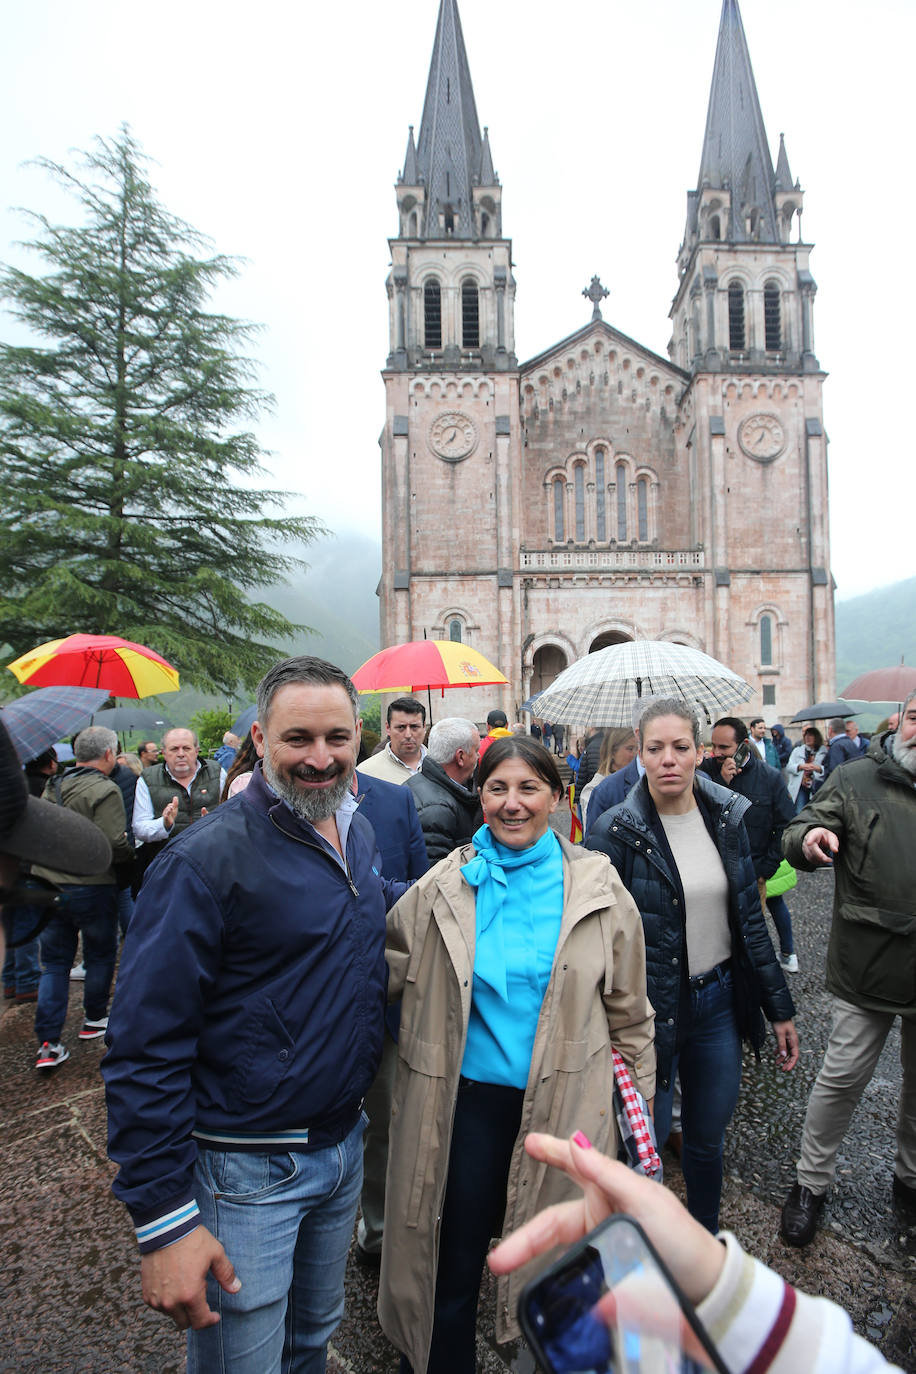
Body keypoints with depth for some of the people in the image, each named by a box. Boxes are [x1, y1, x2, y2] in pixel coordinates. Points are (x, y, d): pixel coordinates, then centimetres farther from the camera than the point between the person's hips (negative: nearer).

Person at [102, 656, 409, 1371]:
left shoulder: (358, 830, 0)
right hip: (245, 1168, -6)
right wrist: (163, 1219, -20)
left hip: (345, 1142, 7)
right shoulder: (208, 857, -22)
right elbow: (145, 1047, -21)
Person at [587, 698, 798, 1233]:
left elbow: (750, 917, 7)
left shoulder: (728, 816, -1)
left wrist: (780, 1007, 9)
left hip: (718, 1002, 4)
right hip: (650, 1007, -4)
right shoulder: (617, 832, -15)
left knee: (708, 1139, 20)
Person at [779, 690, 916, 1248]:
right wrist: (808, 836, -31)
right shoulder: (856, 781, -5)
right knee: (843, 1079, 6)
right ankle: (811, 1183, 25)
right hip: (867, 967, -3)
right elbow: (797, 838, -8)